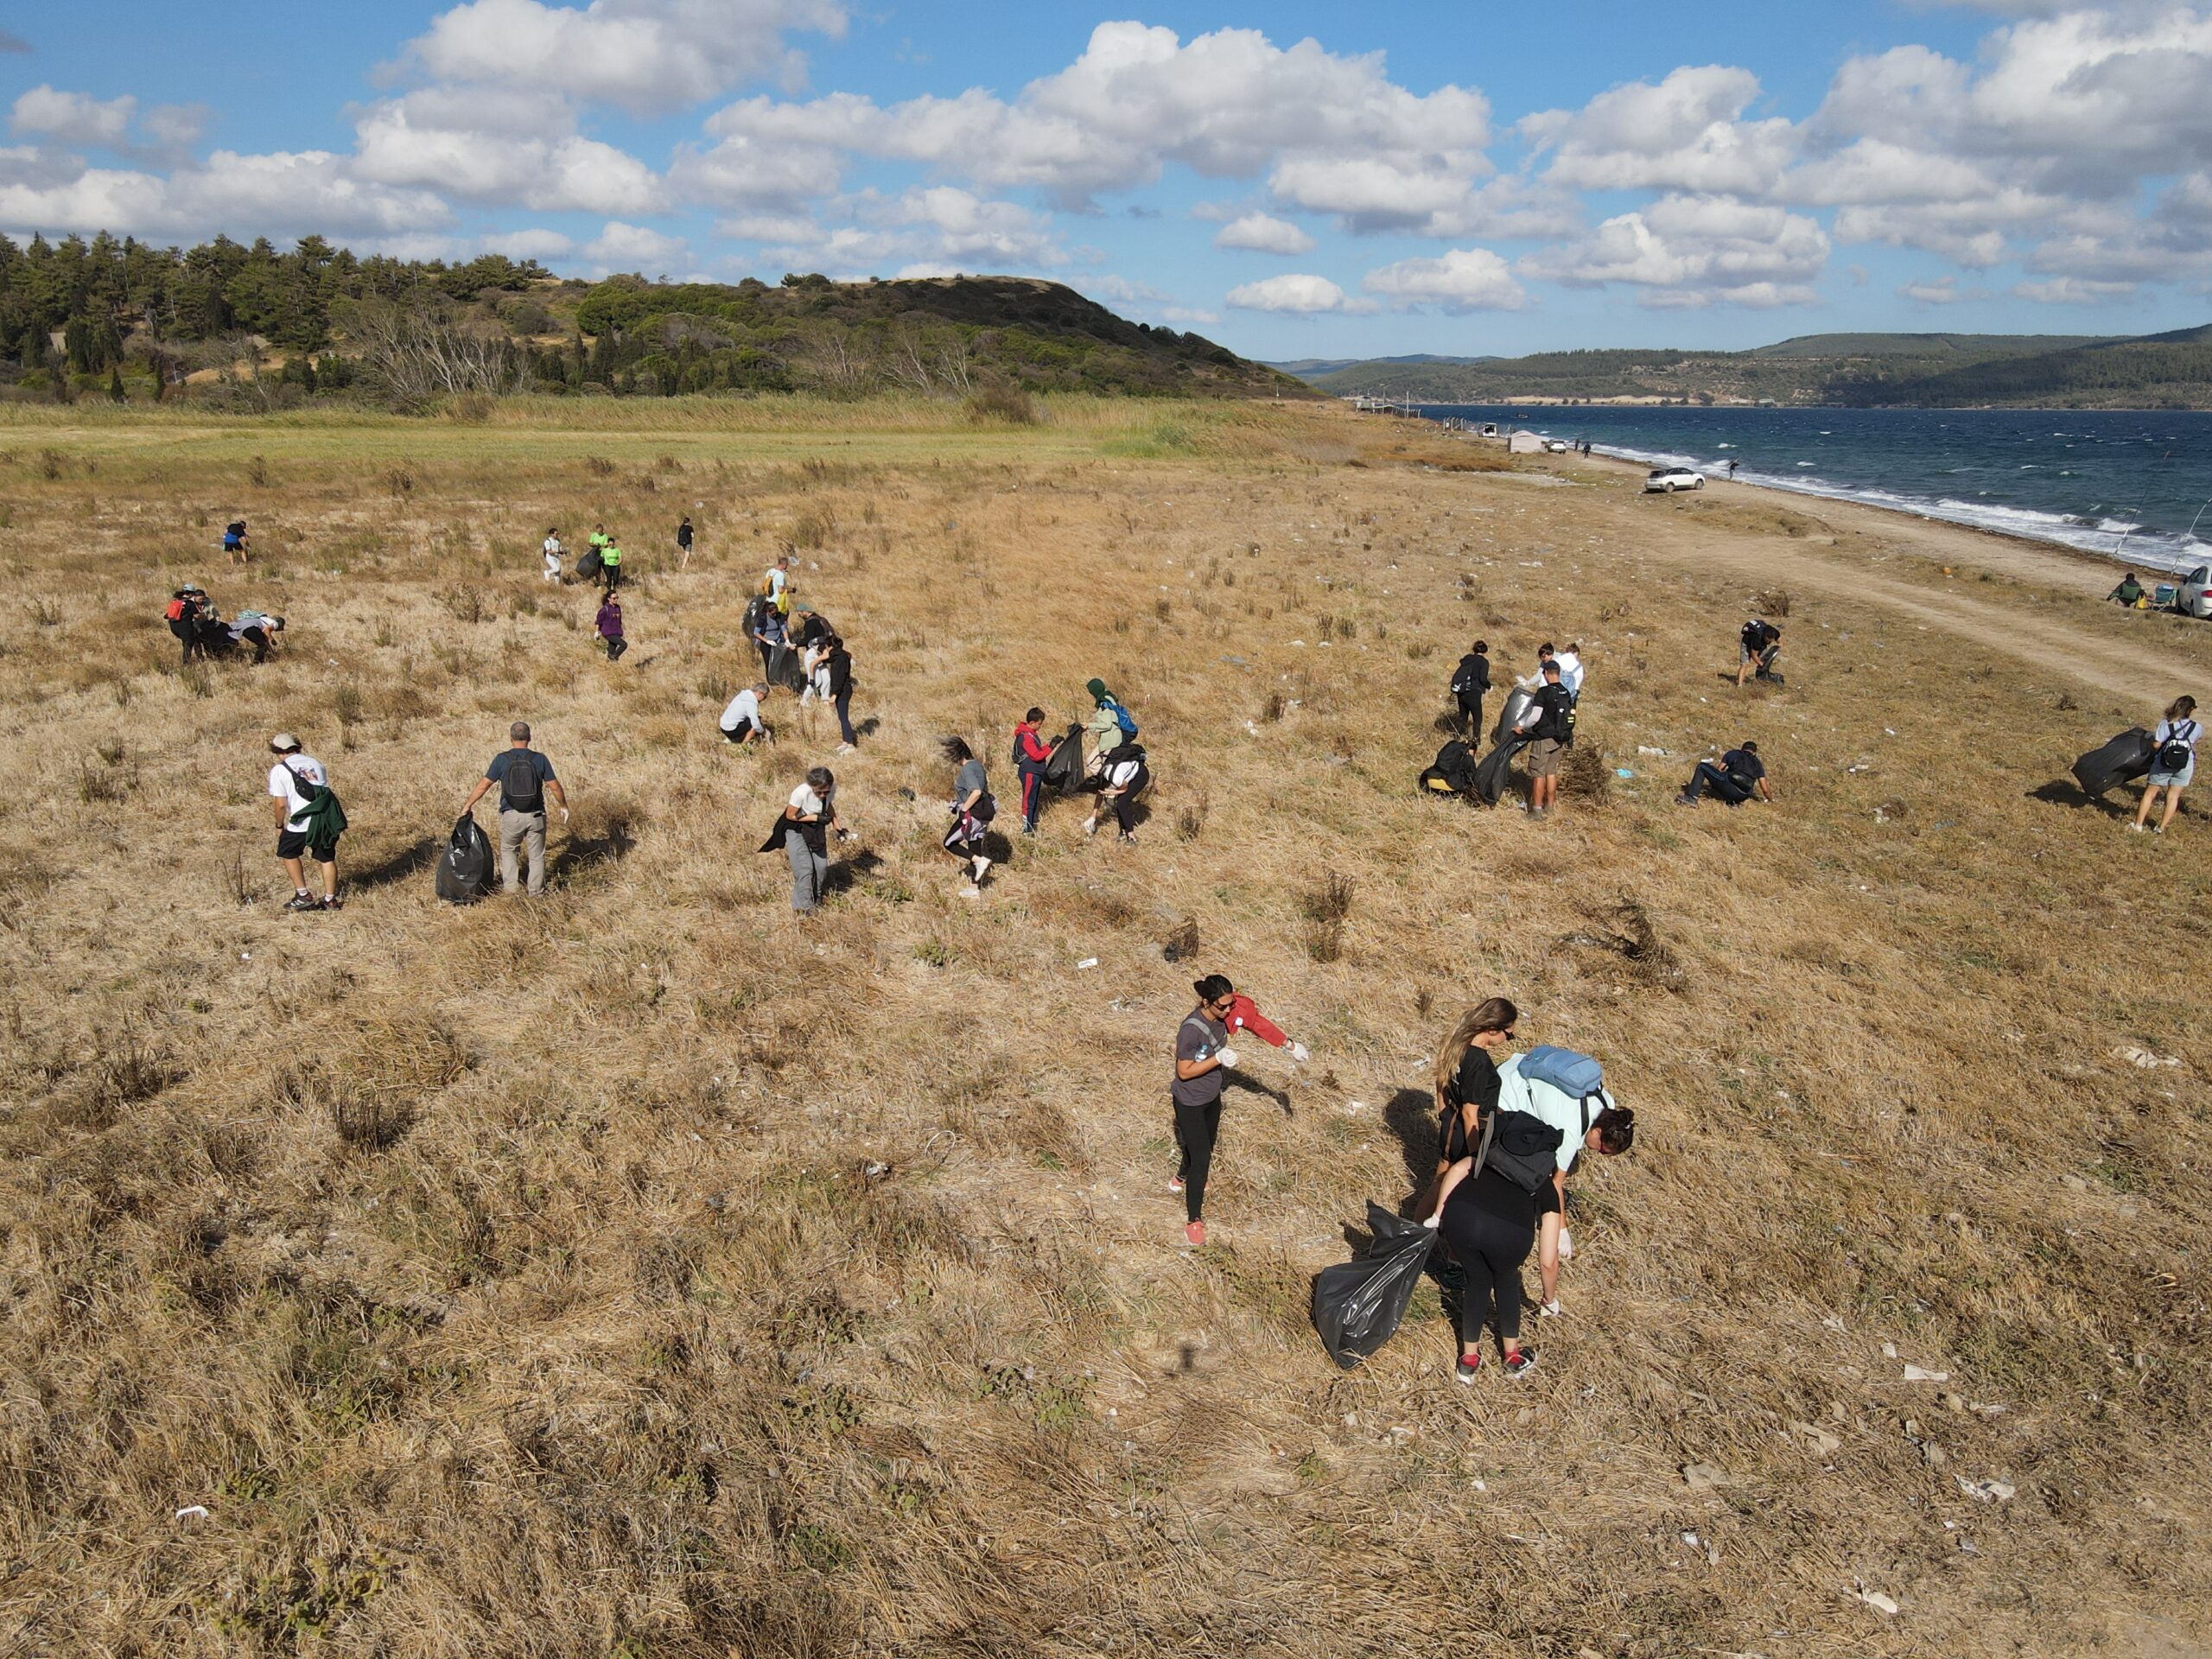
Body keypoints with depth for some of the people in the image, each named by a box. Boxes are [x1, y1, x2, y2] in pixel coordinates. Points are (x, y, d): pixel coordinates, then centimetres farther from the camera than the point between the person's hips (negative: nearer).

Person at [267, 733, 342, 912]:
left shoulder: (279, 770, 0)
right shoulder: (315, 762, 15)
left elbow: (281, 804, -5)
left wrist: (279, 826, 10)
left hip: (301, 823, -4)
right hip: (326, 818, 4)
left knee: (288, 854, 19)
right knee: (327, 858, 14)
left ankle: (303, 896, 17)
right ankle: (331, 900, 18)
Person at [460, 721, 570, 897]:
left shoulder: (502, 759, -6)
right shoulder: (540, 759, -5)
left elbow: (483, 785, -3)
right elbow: (554, 786, -1)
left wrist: (468, 805, 9)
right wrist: (563, 806, 14)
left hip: (511, 816, 0)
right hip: (535, 815, 0)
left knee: (507, 850, 23)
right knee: (536, 855, 12)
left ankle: (509, 886, 21)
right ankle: (536, 891, 16)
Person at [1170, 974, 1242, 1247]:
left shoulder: (1219, 1018, -9)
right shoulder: (1191, 1029, -34)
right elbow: (1184, 1072, -27)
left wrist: (1227, 1061, -6)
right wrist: (1218, 1059, -33)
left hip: (1212, 1096, 8)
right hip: (1190, 1103, -8)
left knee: (1206, 1144, 28)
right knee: (1201, 1159, -4)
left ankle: (1180, 1179, 57)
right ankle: (1193, 1220, 11)